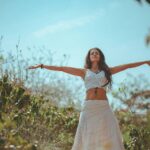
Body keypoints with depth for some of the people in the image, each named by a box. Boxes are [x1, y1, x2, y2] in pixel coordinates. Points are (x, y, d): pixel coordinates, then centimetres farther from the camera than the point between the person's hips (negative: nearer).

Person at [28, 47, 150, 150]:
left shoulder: (107, 71, 14)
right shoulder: (84, 72, 11)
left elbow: (126, 66, 15)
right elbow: (61, 68, 8)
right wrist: (42, 66, 5)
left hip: (104, 107, 1)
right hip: (89, 107, -1)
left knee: (108, 138, -3)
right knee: (87, 138, -1)